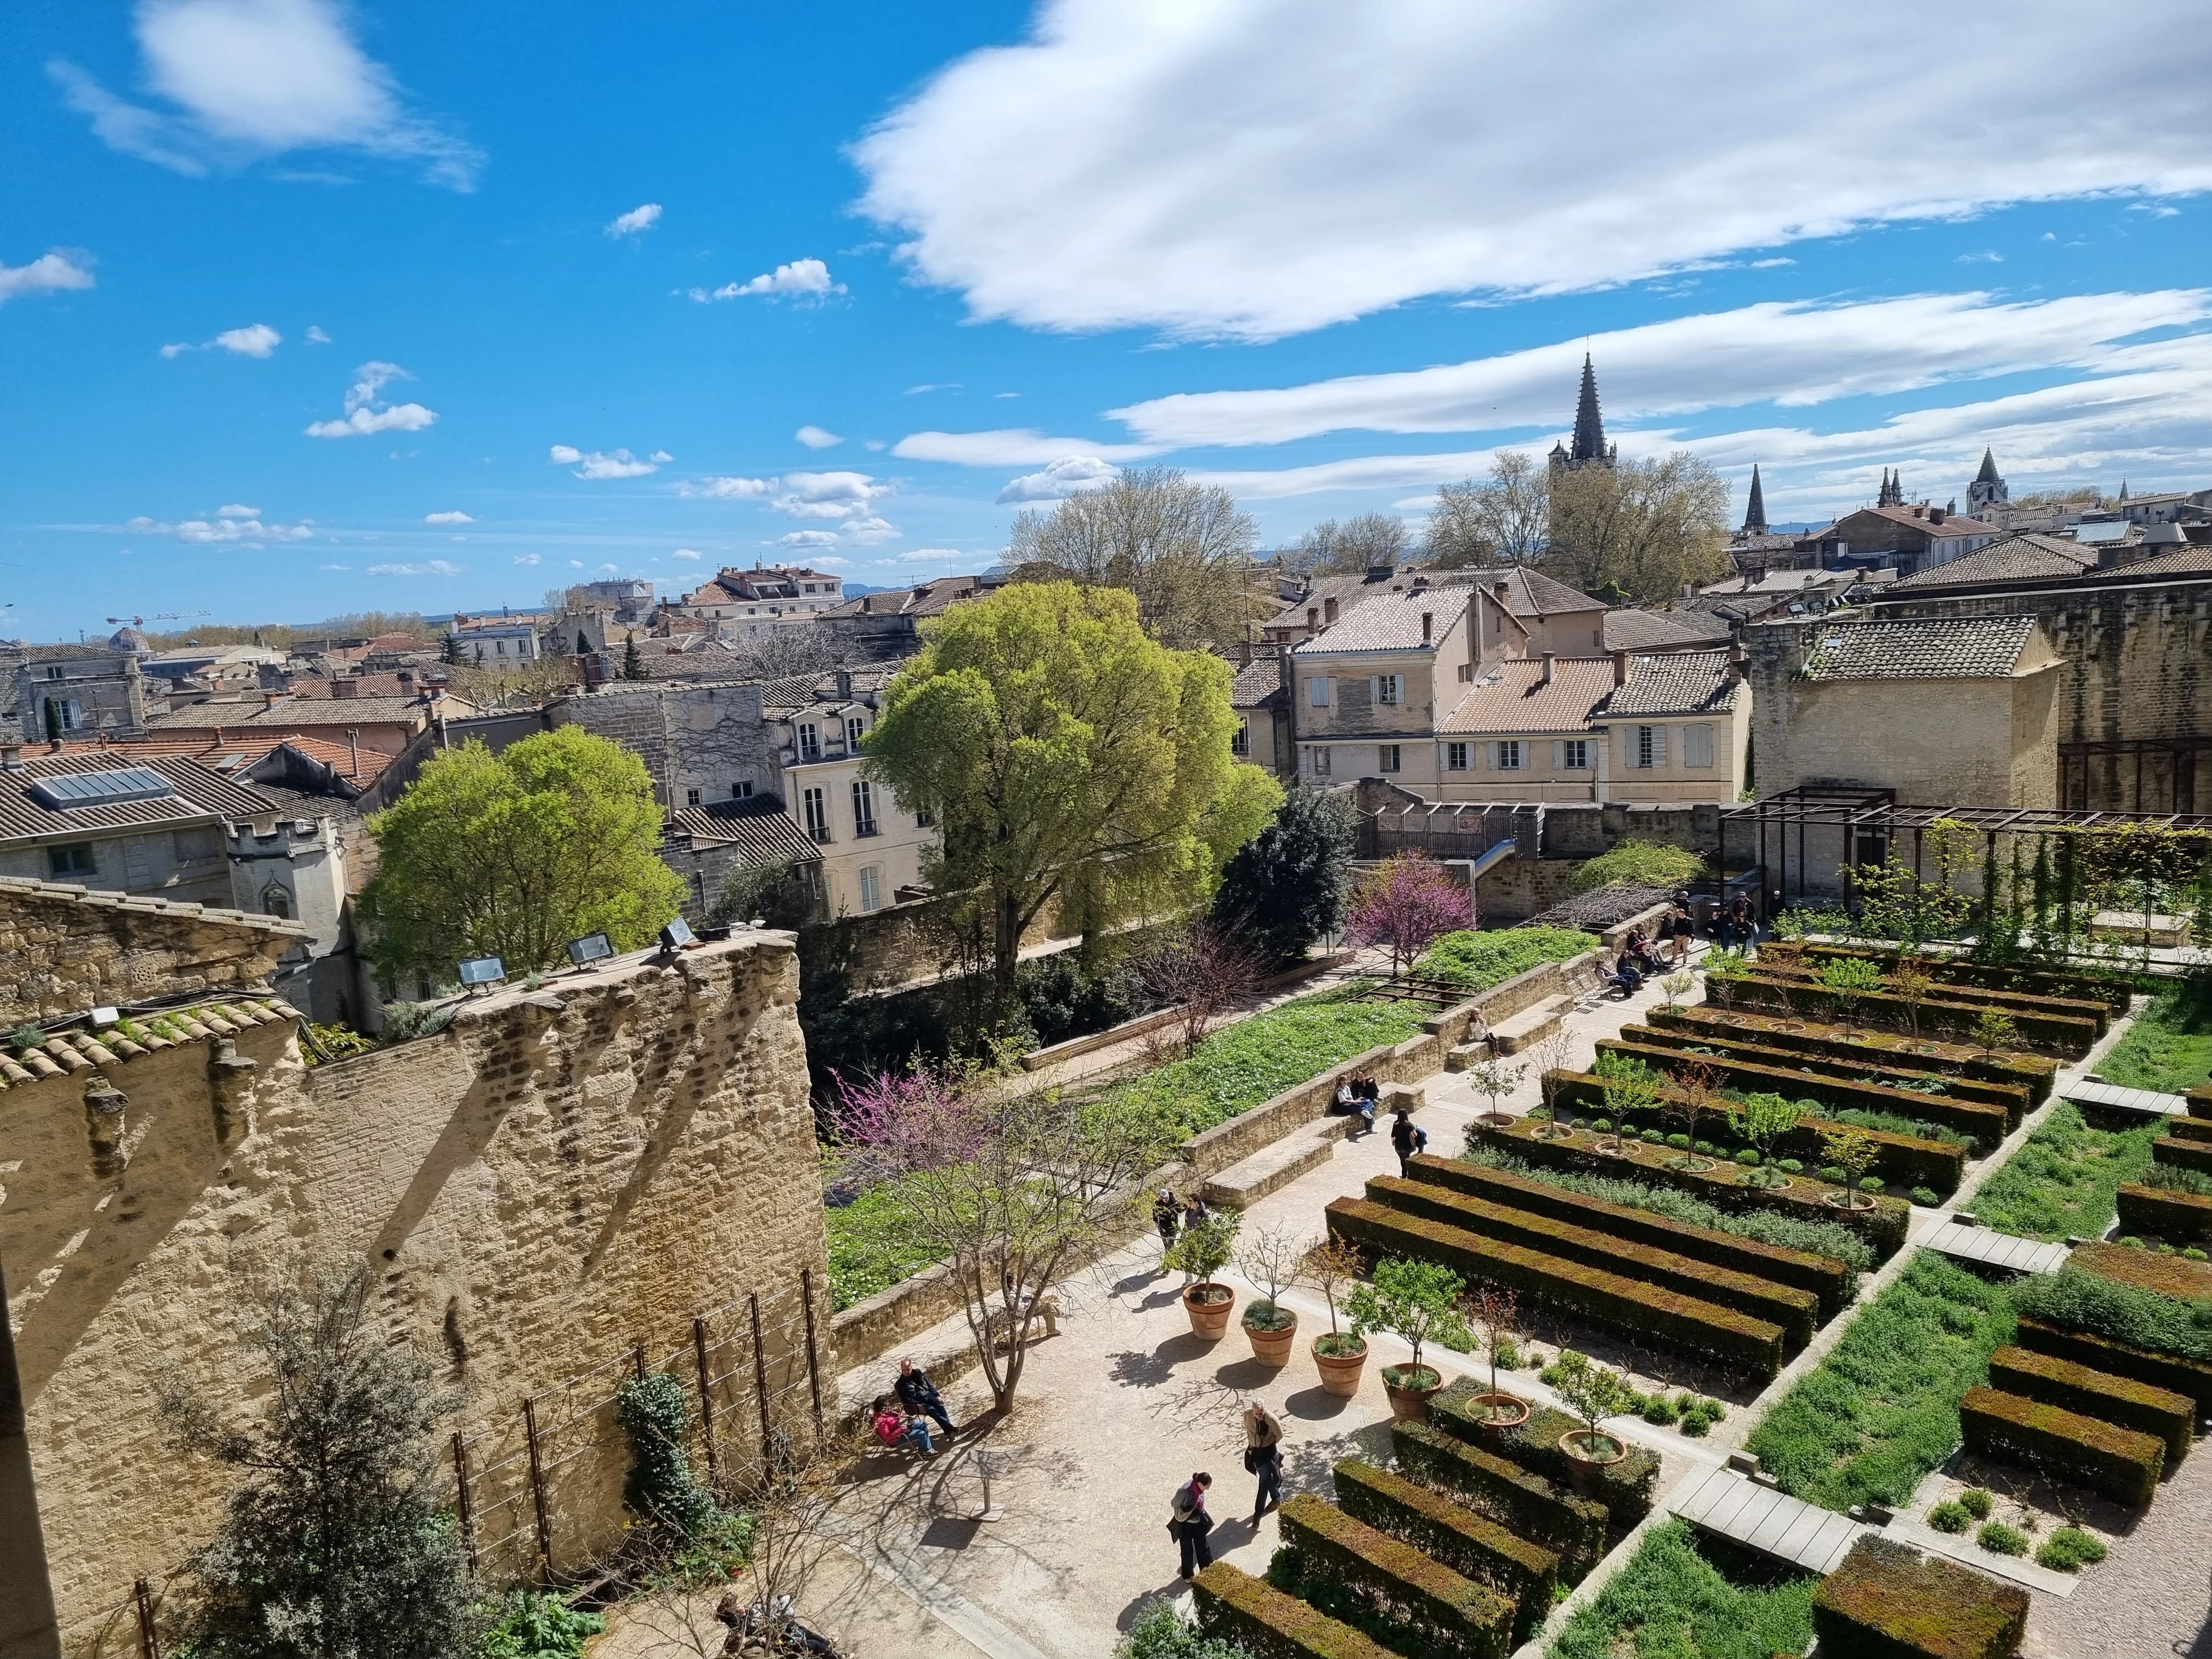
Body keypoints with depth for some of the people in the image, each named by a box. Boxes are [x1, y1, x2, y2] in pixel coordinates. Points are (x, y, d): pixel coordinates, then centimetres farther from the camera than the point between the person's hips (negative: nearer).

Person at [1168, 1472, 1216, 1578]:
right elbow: (1175, 1504, -18)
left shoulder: (1200, 1489, -16)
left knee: (1203, 1547, 16)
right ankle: (1188, 1575, 36)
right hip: (1185, 1524, -5)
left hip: (1198, 1522, 5)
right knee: (1187, 1550, 14)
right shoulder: (1184, 1491, -35)